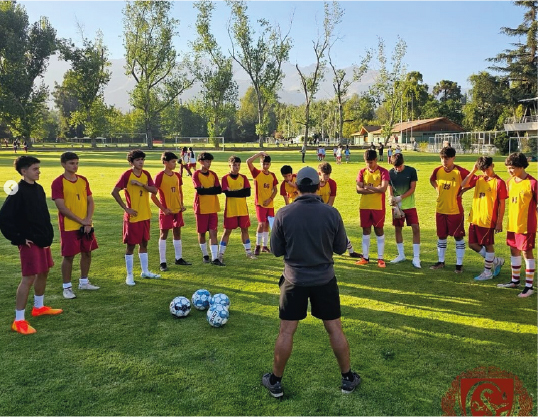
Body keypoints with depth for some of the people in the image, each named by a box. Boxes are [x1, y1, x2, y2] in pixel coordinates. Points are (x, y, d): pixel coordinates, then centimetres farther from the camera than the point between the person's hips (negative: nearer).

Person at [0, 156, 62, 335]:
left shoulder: (39, 189, 8)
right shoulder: (18, 192, -17)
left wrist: (48, 233, 13)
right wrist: (19, 238, -18)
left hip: (43, 240, 9)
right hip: (30, 242, -9)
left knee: (43, 273, 19)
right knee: (28, 278, -7)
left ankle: (39, 307, 37)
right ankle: (19, 320, 1)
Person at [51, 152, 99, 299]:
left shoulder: (83, 180, 7)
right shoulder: (58, 183, -11)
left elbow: (90, 202, 8)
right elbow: (61, 207, -16)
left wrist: (88, 221, -7)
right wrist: (81, 221, -16)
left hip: (86, 225, 6)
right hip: (69, 226, -6)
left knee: (87, 253, 13)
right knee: (68, 256, 0)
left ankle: (84, 282, 29)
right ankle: (67, 287, 12)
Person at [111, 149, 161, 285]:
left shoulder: (146, 174, 5)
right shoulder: (127, 175, -11)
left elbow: (154, 190, -4)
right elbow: (114, 192, -15)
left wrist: (141, 184, -19)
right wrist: (126, 208, -16)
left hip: (145, 215, 6)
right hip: (132, 216, -6)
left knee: (144, 243, 15)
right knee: (131, 245, 1)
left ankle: (145, 271, 27)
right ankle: (129, 275, 11)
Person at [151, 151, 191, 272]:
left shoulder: (177, 176, 6)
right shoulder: (160, 176, -13)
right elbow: (153, 195, -13)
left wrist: (181, 204, 4)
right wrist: (163, 209, -14)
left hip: (177, 210, 6)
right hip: (166, 211, -6)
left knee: (177, 233, 13)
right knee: (163, 234, 2)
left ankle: (178, 258, 26)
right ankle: (162, 262, 8)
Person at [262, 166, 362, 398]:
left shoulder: (283, 214, -11)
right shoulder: (331, 213, -10)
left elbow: (276, 250, -3)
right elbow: (341, 248, 0)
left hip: (294, 280, 0)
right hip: (324, 279, 1)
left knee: (286, 331, 10)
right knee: (334, 328, 13)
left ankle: (275, 382, 22)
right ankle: (348, 378, 26)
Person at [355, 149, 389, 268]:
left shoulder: (383, 172, -5)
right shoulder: (362, 172, 5)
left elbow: (383, 188, -18)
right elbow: (358, 189, -6)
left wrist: (367, 187, -11)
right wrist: (375, 189, -14)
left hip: (378, 206, -3)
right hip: (364, 206, 3)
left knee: (379, 230, 4)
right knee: (366, 230, 8)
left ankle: (380, 258, 10)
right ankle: (365, 257, 16)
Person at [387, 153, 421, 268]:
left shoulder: (411, 171, -8)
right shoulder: (391, 172, -2)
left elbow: (412, 188, -8)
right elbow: (390, 188, 3)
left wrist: (401, 197, -20)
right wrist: (391, 197, -19)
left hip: (409, 205, -2)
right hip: (397, 206, 2)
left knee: (416, 228, -9)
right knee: (397, 229, 8)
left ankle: (416, 257, -2)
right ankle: (401, 255, 23)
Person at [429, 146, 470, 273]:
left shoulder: (460, 171, -13)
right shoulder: (437, 170, 0)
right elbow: (432, 180, 21)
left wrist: (463, 190, -10)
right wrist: (437, 189, 6)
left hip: (455, 210, -4)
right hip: (440, 209, 4)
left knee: (458, 237, 4)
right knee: (441, 236, 13)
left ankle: (459, 264, 13)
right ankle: (441, 261, 26)